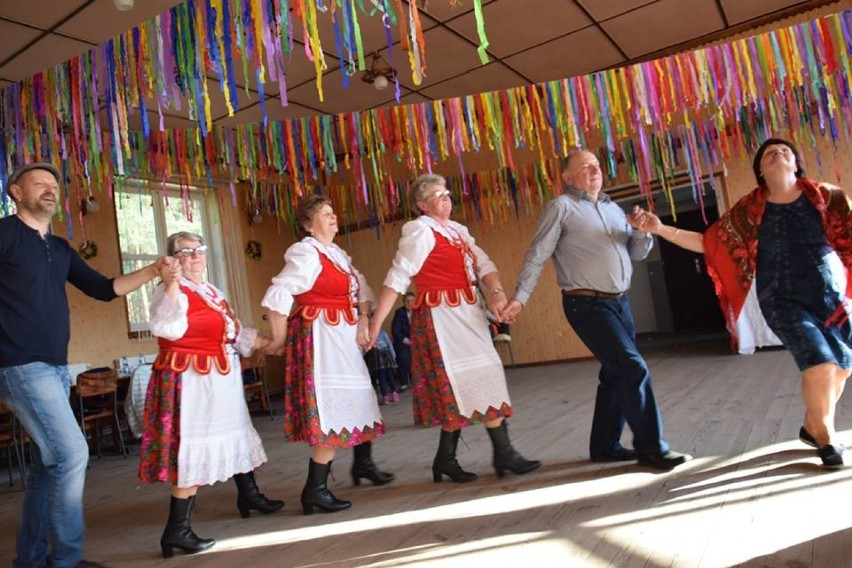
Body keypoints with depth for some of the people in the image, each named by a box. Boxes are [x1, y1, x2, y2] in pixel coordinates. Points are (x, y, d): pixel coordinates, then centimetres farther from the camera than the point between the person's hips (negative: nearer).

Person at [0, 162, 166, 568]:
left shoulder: (61, 249, 17)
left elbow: (103, 289, 17)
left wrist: (152, 271, 7)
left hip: (56, 367, 8)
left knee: (49, 462, 12)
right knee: (71, 452, -11)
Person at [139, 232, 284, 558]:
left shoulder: (213, 293, 15)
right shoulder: (172, 291, -12)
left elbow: (234, 332, 23)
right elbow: (167, 328, -32)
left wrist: (268, 343, 19)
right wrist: (171, 284, -37)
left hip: (220, 380, 10)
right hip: (190, 380, -10)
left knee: (235, 434, 21)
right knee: (193, 449, -10)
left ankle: (249, 496, 40)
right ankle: (177, 529, 0)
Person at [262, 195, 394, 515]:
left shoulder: (338, 254, 14)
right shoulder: (306, 254, -14)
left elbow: (363, 290, 17)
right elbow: (277, 296, -22)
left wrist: (363, 322, 3)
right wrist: (279, 340, -16)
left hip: (343, 336, 10)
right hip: (319, 335, -10)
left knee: (356, 398, 19)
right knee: (330, 406, -9)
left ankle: (363, 463, 38)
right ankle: (315, 489, 0)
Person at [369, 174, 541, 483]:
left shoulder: (458, 230, 15)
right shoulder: (421, 231, -9)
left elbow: (484, 265, 4)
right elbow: (397, 279, -15)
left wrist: (495, 292, -16)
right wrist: (375, 324, -20)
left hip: (465, 313, 8)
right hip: (442, 316, -8)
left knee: (457, 388, 12)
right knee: (481, 380, -4)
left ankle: (446, 459, 23)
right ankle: (504, 454, 7)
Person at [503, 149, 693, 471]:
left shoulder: (613, 208, 16)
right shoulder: (561, 207, -5)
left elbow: (637, 253, 15)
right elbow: (537, 255, -9)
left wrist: (643, 232, -7)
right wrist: (520, 298, -17)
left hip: (619, 302, 8)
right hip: (588, 305, -8)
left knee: (616, 374, 12)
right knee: (634, 369, -11)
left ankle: (604, 446, 25)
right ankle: (651, 448, 0)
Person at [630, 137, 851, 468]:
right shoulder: (749, 211, -1)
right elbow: (707, 242, 1)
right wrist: (661, 229, -7)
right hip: (784, 302, -3)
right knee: (820, 364, -17)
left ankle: (815, 425, 36)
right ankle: (824, 434, 9)